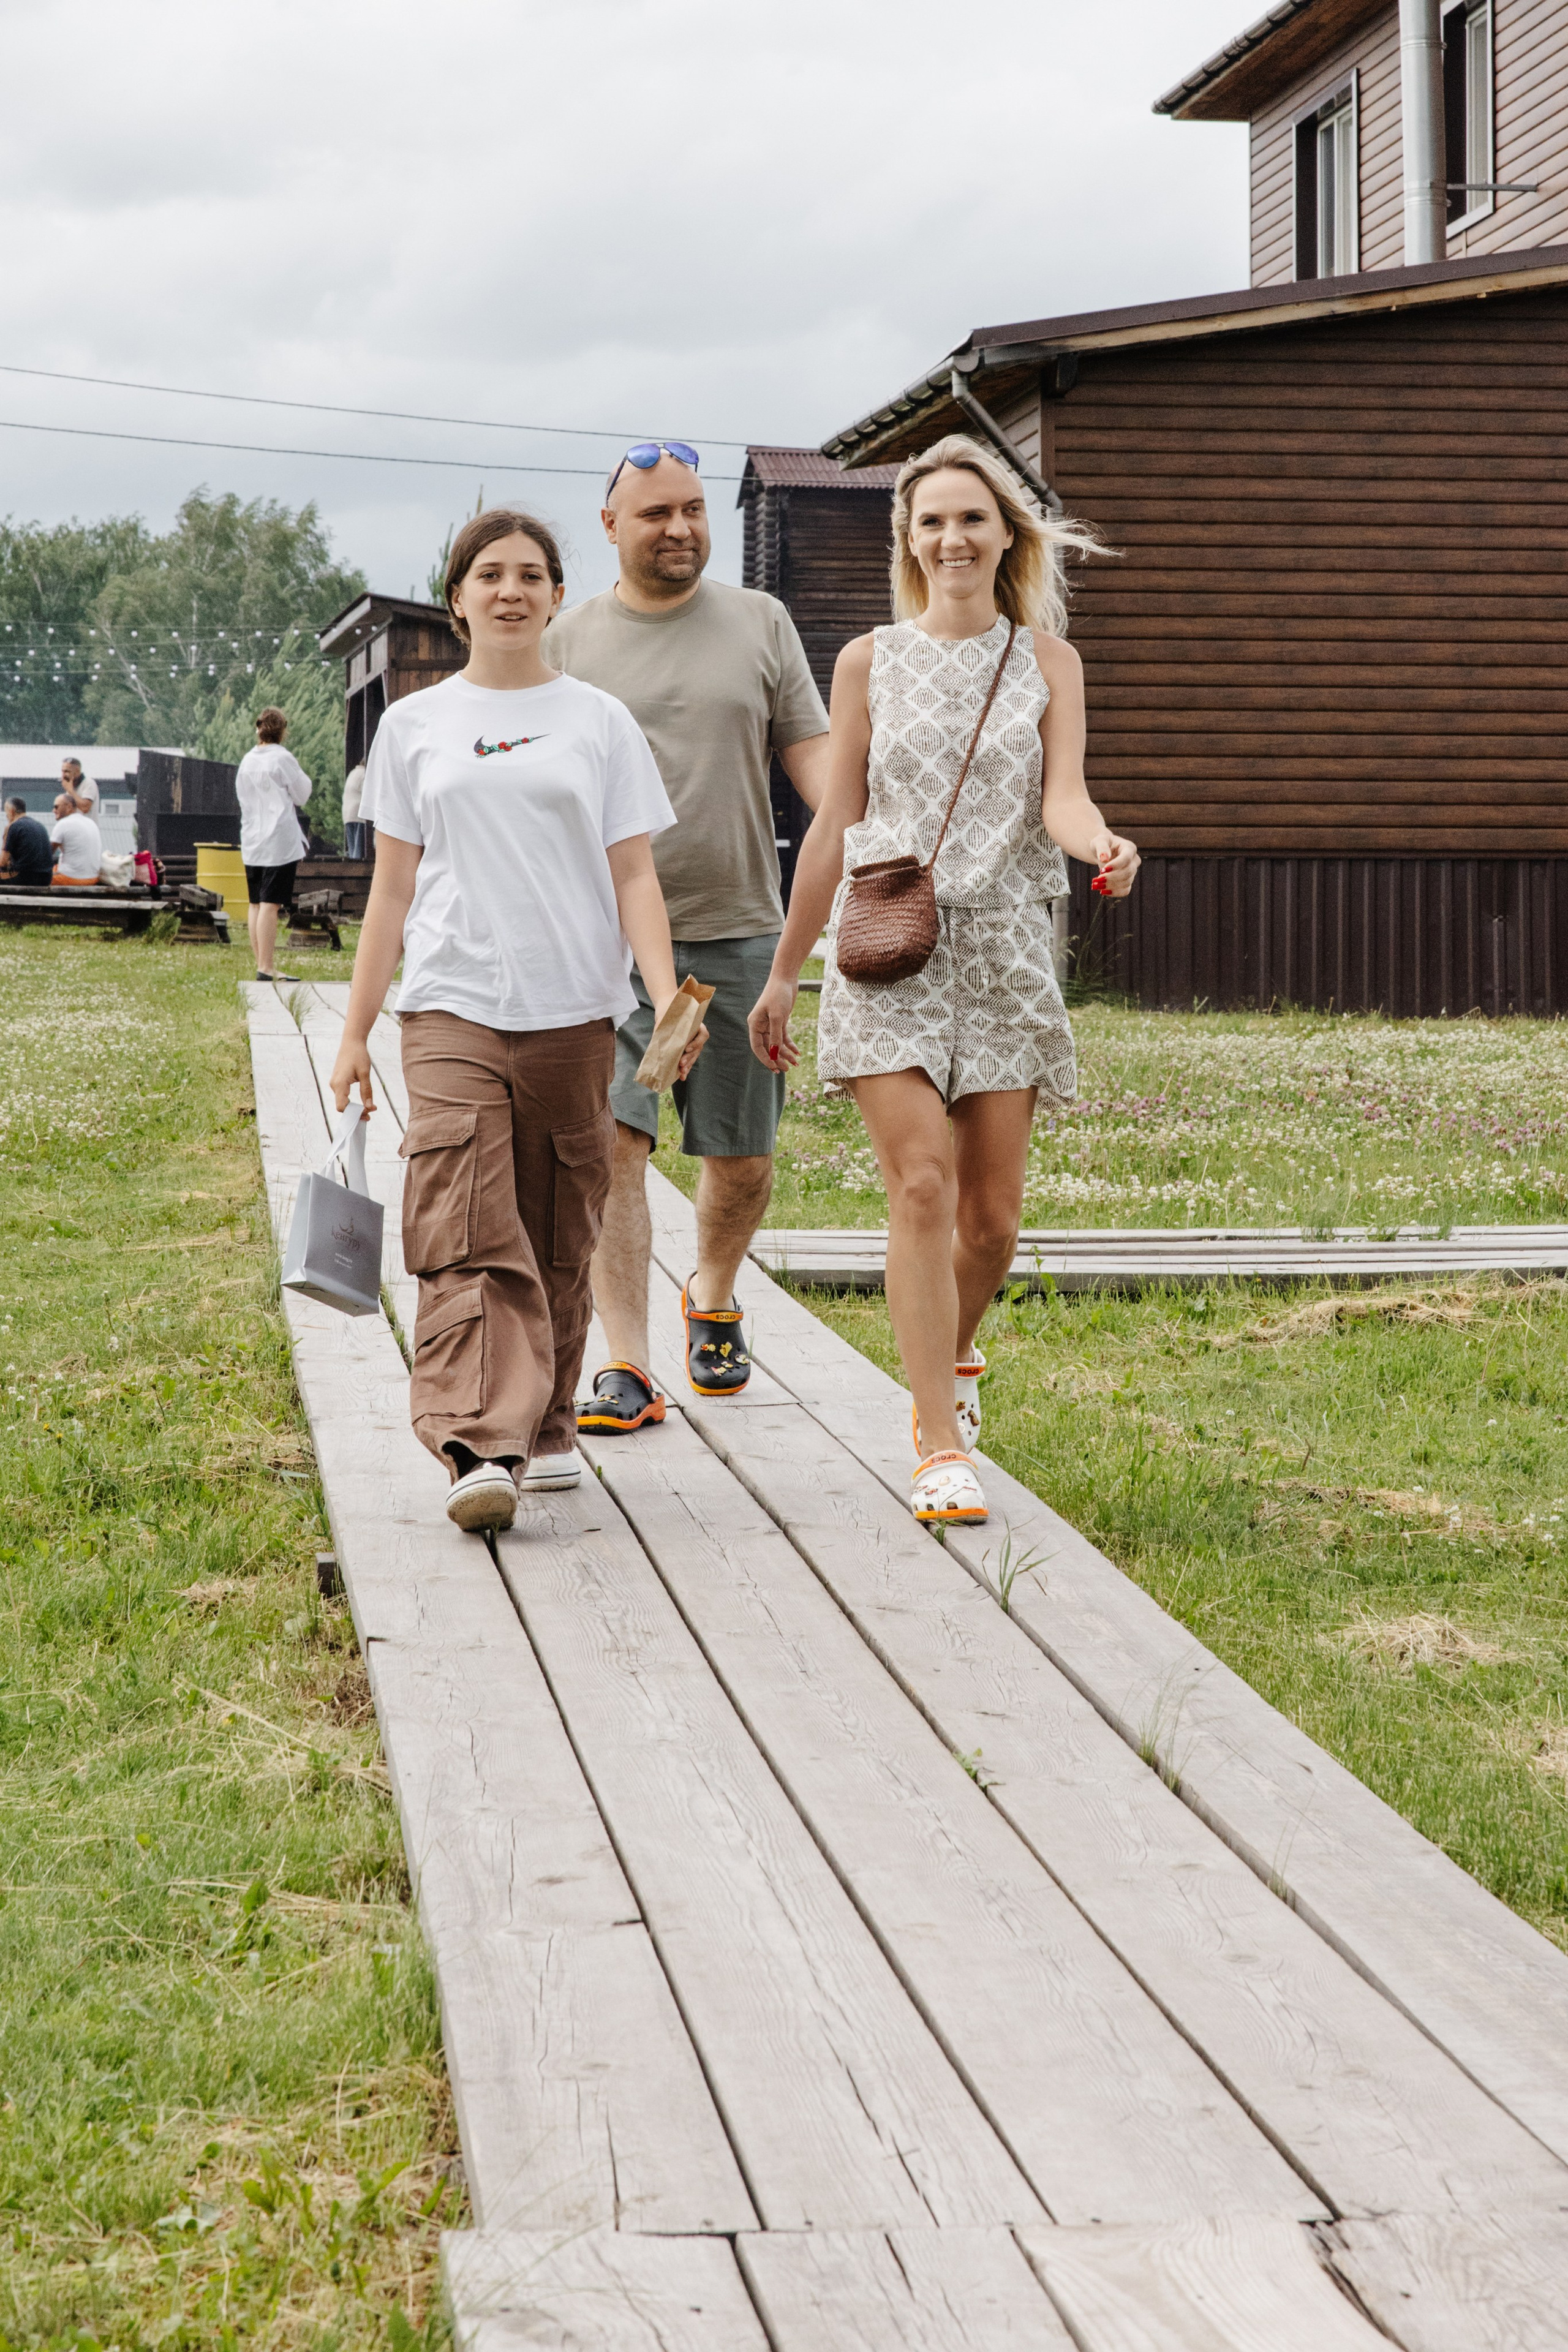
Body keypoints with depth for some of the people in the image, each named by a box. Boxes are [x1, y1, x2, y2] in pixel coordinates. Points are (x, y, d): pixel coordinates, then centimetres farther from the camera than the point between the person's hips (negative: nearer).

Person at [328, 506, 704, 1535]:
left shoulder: (599, 721, 9)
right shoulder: (415, 725, 10)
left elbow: (634, 876, 5)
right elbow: (393, 889, 12)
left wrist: (666, 994, -10)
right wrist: (356, 1033, 9)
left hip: (573, 1014, 1)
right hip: (452, 1009, -1)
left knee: (559, 1239, 7)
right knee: (468, 1233, -15)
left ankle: (547, 1430, 21)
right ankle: (480, 1449, -23)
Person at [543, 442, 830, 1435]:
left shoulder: (759, 623, 9)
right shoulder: (569, 642, 7)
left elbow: (811, 750, 7)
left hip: (737, 929, 1)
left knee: (742, 1158, 8)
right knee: (612, 1142, -12)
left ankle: (713, 1300, 36)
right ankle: (628, 1367, -10)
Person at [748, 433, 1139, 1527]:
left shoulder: (1047, 660, 8)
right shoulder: (870, 663, 8)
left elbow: (1062, 798, -4)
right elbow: (835, 827, 11)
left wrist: (1102, 844, -28)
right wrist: (784, 972, 12)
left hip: (1003, 945, 1)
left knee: (992, 1211, 2)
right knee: (922, 1185, -14)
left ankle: (952, 1358, 34)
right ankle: (943, 1449, -10)